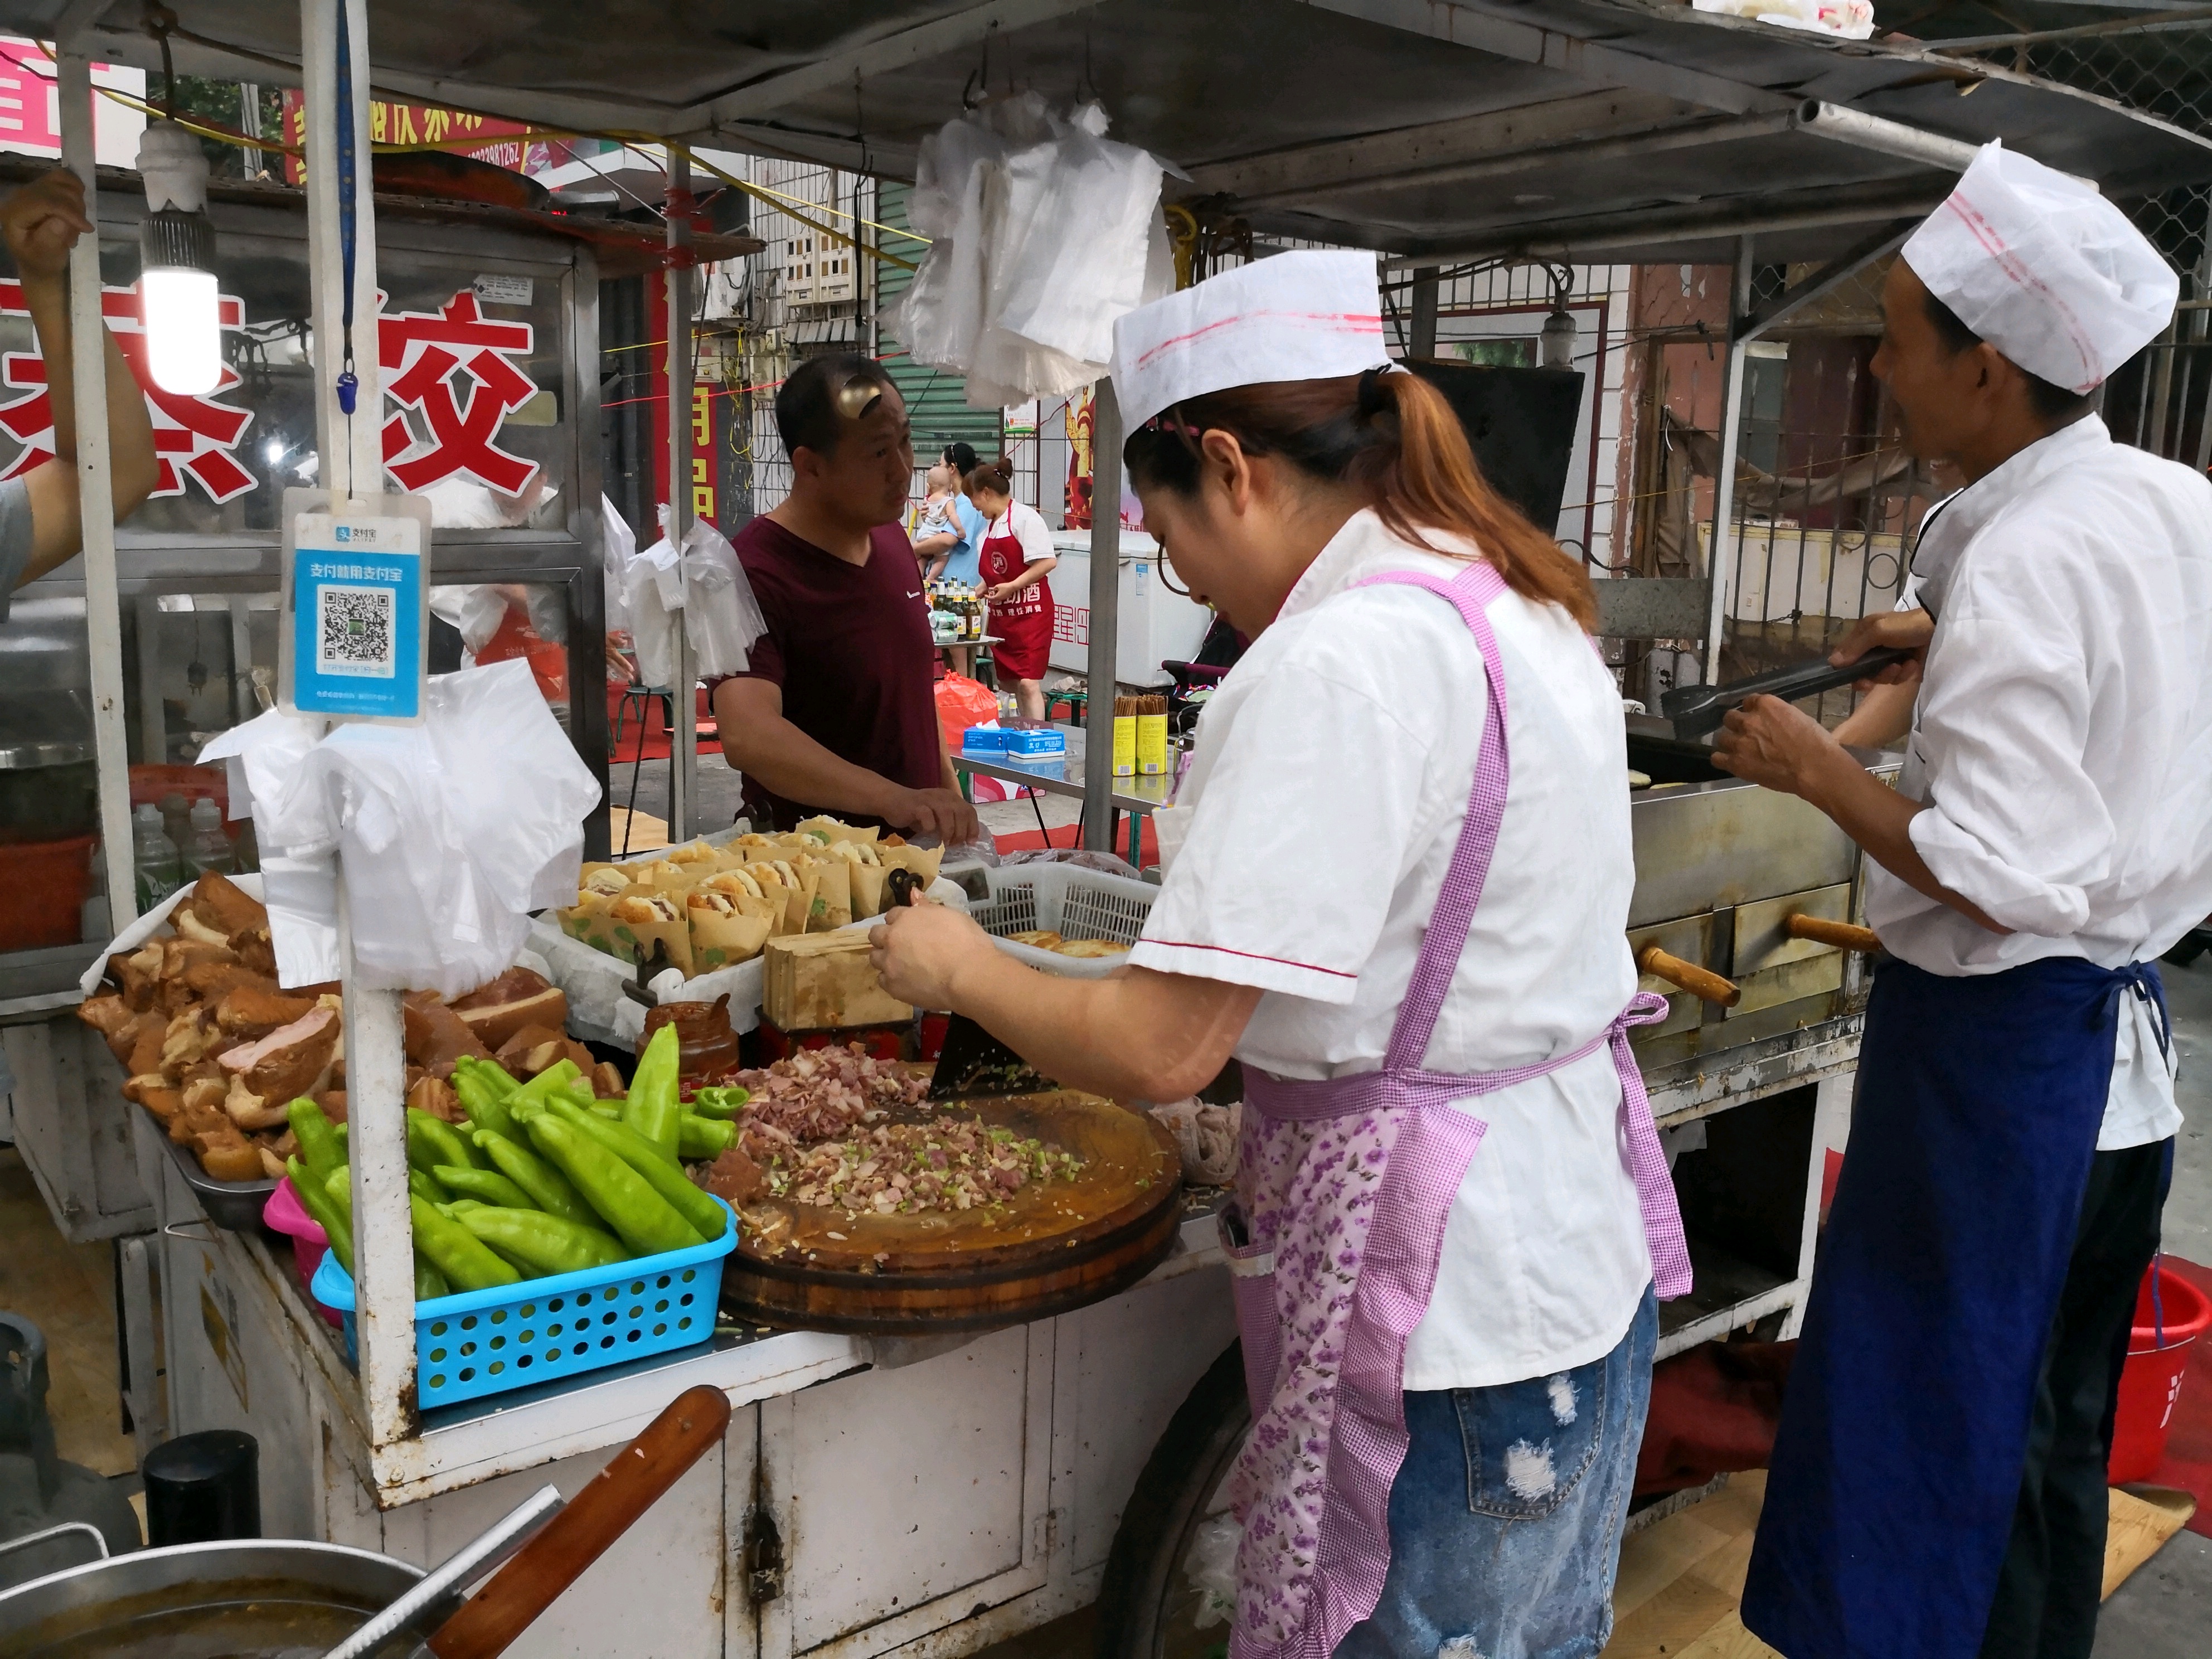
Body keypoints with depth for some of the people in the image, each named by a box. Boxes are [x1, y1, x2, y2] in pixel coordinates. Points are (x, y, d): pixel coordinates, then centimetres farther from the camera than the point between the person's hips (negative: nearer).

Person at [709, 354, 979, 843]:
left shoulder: (891, 537, 7)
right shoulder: (756, 576, -20)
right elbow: (747, 736, -35)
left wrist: (950, 801, 13)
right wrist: (892, 799, -43)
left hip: (916, 845, 6)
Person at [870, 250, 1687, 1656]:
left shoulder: (1339, 660, -23)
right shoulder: (1522, 606, 7)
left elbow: (1161, 1053, -23)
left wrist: (960, 969, -6)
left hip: (1452, 1319, -9)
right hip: (1589, 1260, 9)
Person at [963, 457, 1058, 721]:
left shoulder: (1024, 517, -10)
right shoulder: (990, 524, 17)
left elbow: (1047, 562, -20)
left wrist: (1012, 586, -20)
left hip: (1029, 613, -9)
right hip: (1001, 615, 9)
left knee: (1028, 684, -14)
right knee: (1011, 685, 9)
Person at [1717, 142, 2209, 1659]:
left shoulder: (2018, 573, -24)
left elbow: (2004, 882, -26)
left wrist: (1817, 770, -16)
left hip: (1997, 1047, -9)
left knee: (1940, 1434, 6)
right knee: (2054, 1436, 23)